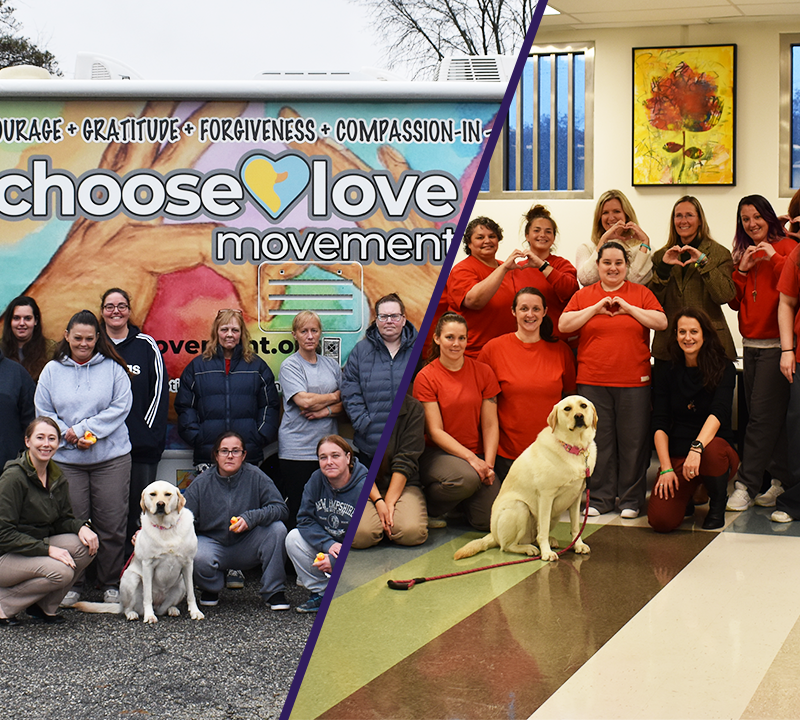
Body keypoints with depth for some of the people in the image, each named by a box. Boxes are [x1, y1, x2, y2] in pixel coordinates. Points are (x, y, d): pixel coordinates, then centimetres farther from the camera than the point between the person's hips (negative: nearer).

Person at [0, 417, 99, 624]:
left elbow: (63, 518, 10)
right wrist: (47, 549, -26)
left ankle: (44, 606, -1)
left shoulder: (56, 476, 3)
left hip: (36, 546, 8)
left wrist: (81, 527, -13)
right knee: (60, 571, -29)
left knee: (86, 546, -15)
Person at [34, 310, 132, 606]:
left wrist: (84, 430, -11)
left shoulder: (113, 368, 3)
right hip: (66, 459, 1)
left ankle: (111, 584, 14)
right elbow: (43, 412, 7)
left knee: (112, 524, 1)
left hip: (111, 457, -1)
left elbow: (120, 406, -4)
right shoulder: (52, 370, 8)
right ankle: (71, 585, 15)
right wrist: (68, 435, -9)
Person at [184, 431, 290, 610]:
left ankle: (274, 592, -10)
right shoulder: (201, 483, -5)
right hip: (213, 543, 0)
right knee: (197, 558, -35)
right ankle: (211, 588, 6)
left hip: (248, 547, 0)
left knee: (277, 528, -27)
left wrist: (251, 518, -28)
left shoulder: (255, 477, -7)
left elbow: (280, 508, -13)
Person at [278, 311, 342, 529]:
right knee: (297, 508, -5)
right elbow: (303, 400, -14)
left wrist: (325, 411, -10)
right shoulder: (289, 366, 0)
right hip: (297, 448, -4)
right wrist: (334, 397, 1)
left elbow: (344, 404, 10)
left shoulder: (331, 365, 15)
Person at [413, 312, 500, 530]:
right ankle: (429, 505, -5)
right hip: (437, 453, -4)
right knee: (467, 478, -37)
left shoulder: (483, 372, 3)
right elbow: (435, 431, -11)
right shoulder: (426, 377, -6)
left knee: (490, 520, -16)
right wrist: (470, 458, -21)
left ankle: (459, 500, 20)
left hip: (477, 456, 4)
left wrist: (488, 464, -11)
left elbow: (490, 425, 2)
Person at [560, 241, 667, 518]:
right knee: (598, 440, 4)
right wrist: (596, 308, -8)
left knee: (633, 441, 2)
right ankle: (601, 498, 14)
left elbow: (661, 322, -3)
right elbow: (564, 325, -2)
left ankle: (631, 499, 13)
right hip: (592, 381, 1)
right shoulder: (583, 295, 10)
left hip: (634, 382, -1)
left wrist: (628, 308, -8)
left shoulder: (641, 293, 8)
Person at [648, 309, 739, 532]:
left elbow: (719, 412, -20)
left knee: (712, 450, -41)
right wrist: (666, 468, -15)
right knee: (661, 520, -23)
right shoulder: (666, 372, 4)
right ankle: (685, 496, 16)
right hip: (676, 454, 2)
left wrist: (697, 447, -38)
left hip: (716, 448, -1)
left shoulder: (724, 369, -3)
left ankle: (718, 503, -7)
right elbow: (660, 423, -2)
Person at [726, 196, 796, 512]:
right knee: (772, 416, 10)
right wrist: (742, 270, -1)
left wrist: (773, 257, -19)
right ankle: (780, 480, 16)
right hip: (751, 346, 7)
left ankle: (746, 485, -7)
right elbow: (734, 301, 11)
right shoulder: (745, 254, 16)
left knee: (761, 415, -8)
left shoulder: (785, 247, -4)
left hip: (775, 344, -7)